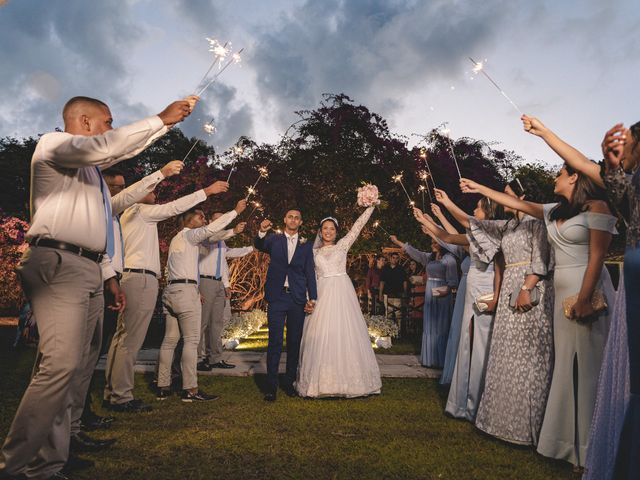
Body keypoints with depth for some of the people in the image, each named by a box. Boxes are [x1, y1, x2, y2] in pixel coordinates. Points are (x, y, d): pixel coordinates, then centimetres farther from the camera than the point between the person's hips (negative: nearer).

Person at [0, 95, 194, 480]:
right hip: (59, 265, -9)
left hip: (89, 269, 9)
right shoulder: (53, 143, 1)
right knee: (61, 364, -18)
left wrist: (169, 122, 33)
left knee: (78, 367, 5)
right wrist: (161, 118, -11)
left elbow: (127, 148, 35)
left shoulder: (89, 160, 26)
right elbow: (106, 146, -16)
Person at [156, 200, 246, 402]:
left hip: (171, 289, 9)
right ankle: (190, 390, -9)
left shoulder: (176, 239, 25)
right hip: (186, 289, -9)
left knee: (170, 340, 7)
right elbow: (212, 229, -19)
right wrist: (236, 211, -14)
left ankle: (163, 387, 9)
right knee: (191, 340, -9)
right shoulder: (189, 234, -2)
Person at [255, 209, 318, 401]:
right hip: (277, 297, -2)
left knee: (294, 342, 7)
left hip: (298, 299, 2)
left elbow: (310, 272, 6)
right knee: (275, 341, -4)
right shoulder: (274, 239, 8)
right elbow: (260, 246, -13)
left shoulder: (306, 245, 9)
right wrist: (262, 232, -34)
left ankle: (289, 382, 20)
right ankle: (271, 386, 3)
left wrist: (312, 298, -2)